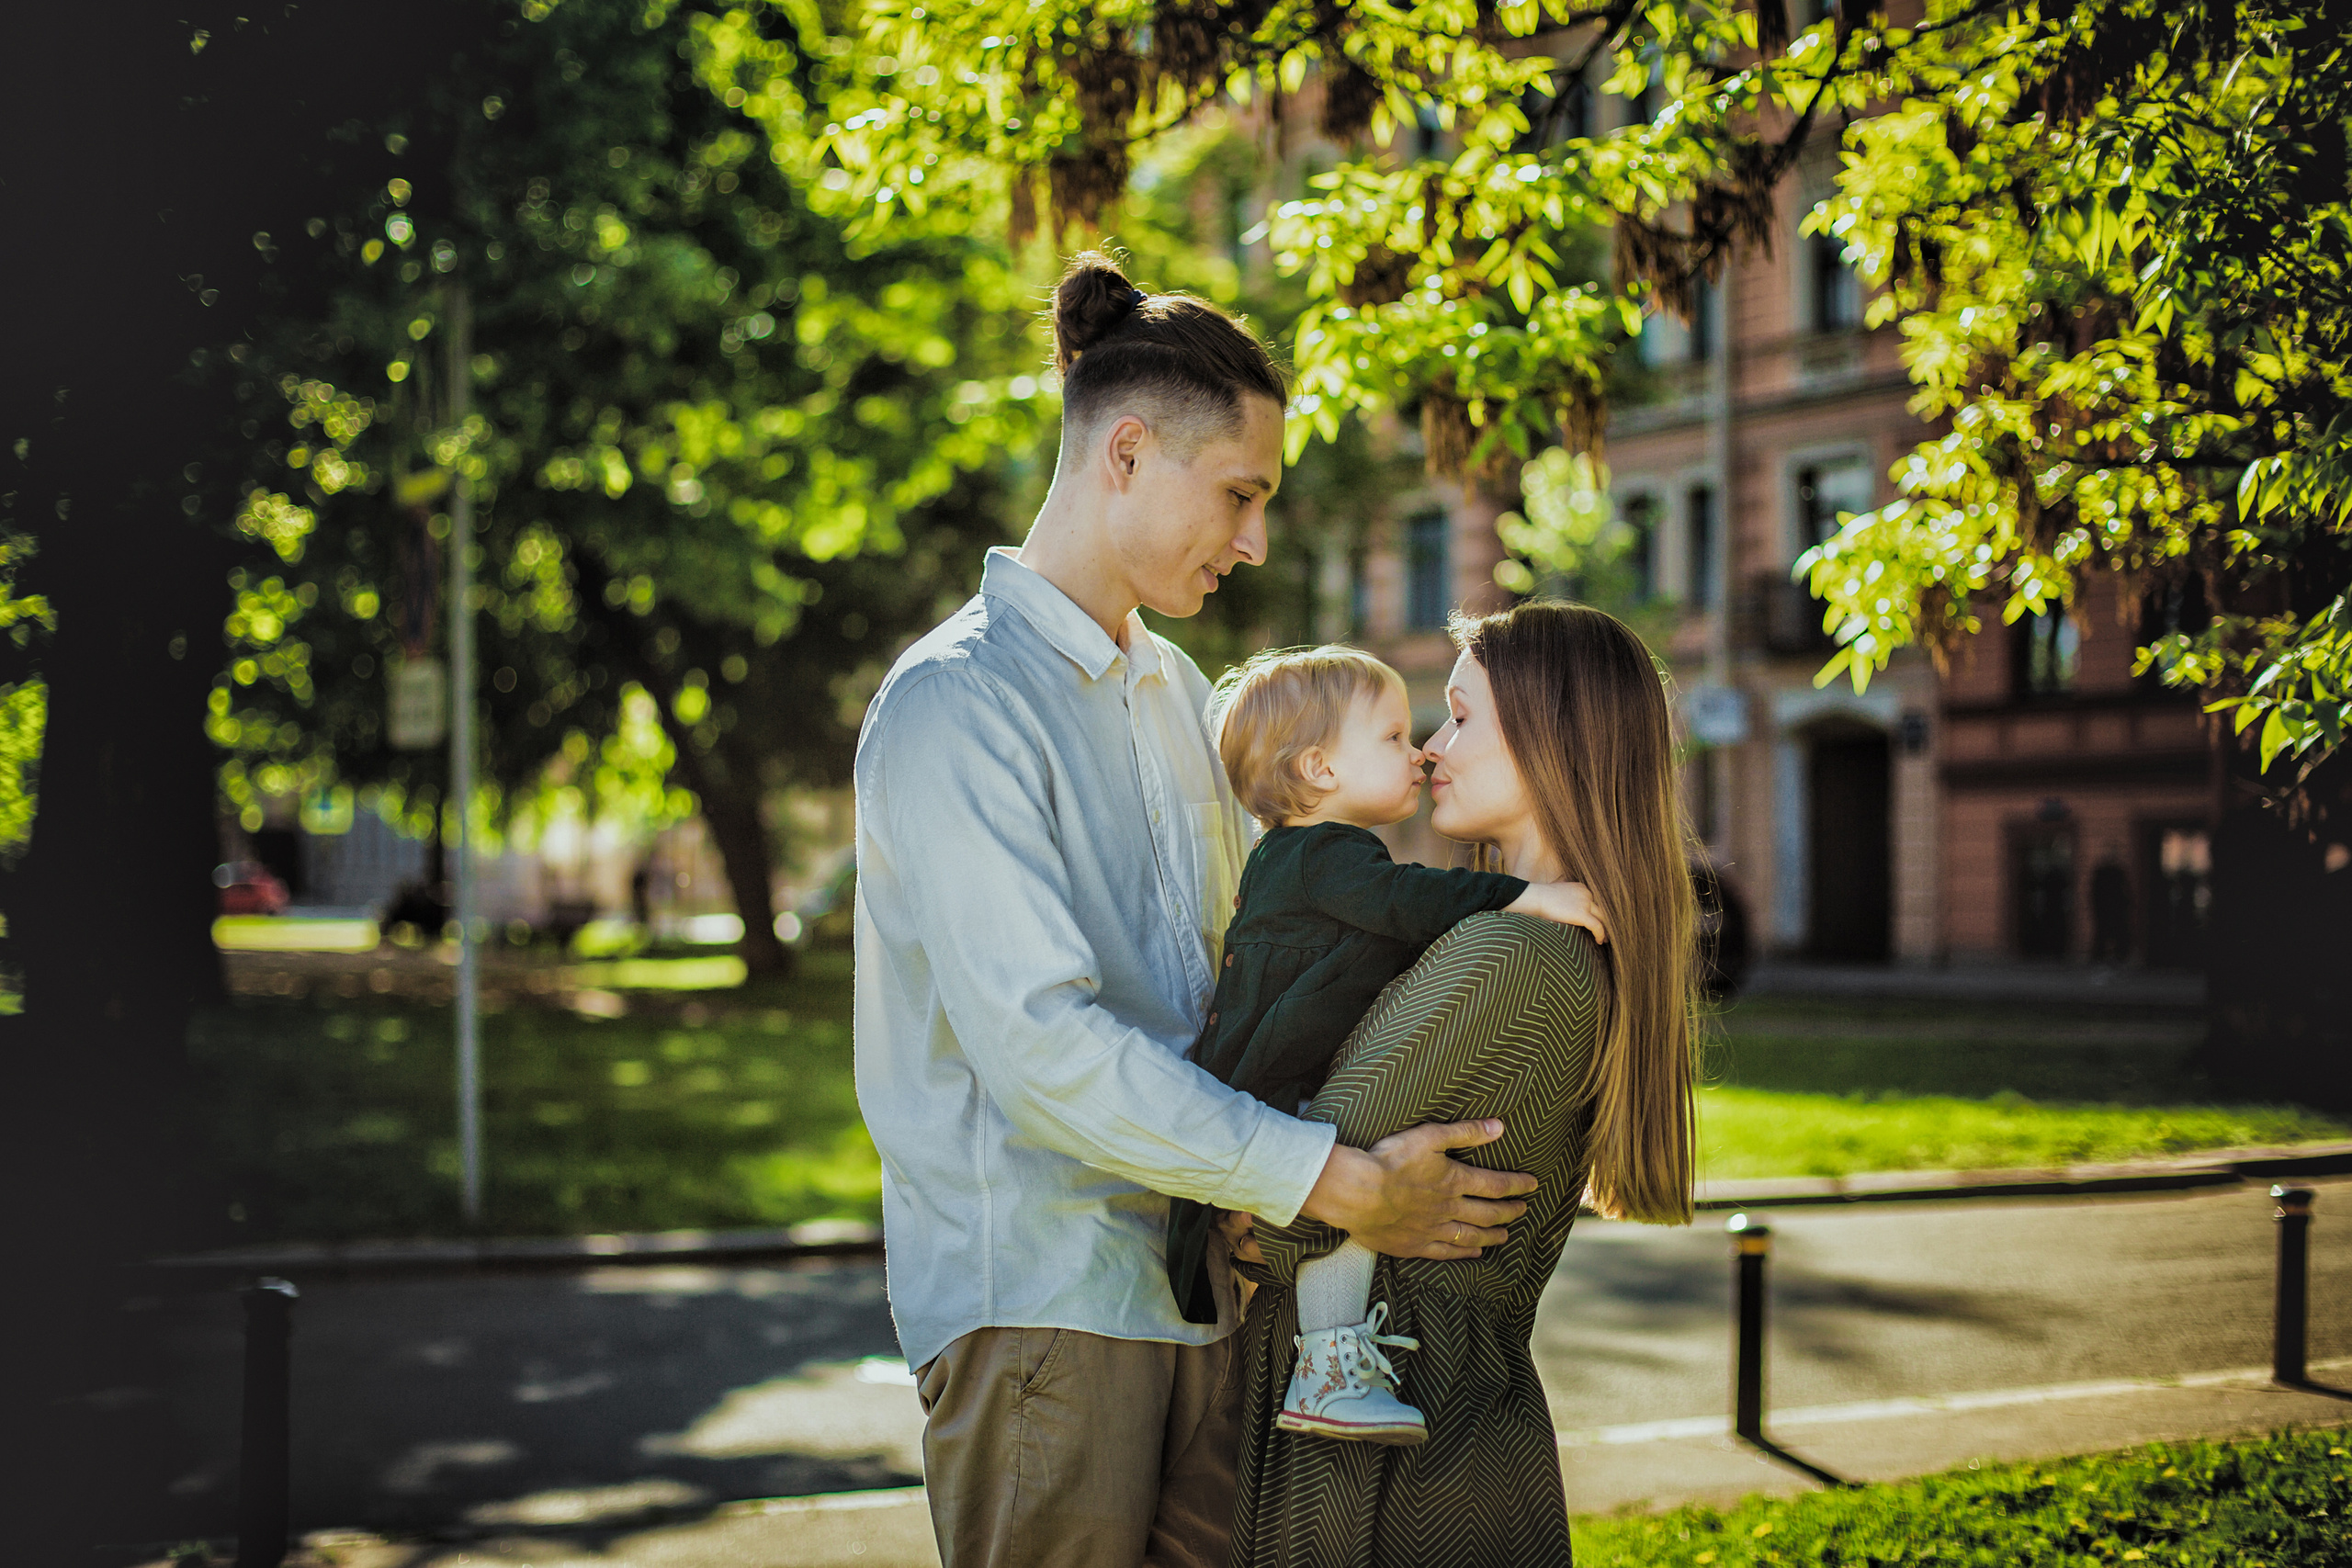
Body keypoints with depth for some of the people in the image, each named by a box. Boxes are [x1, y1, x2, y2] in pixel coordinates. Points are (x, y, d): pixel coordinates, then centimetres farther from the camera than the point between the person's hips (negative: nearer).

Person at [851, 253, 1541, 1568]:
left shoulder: (1179, 695, 17)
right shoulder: (956, 706, -12)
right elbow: (1039, 1040, -22)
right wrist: (1334, 1183, -22)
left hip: (1201, 1293, 8)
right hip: (1041, 1299, -8)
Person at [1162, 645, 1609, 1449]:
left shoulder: (1288, 857, 20)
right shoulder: (1326, 854, -13)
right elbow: (1410, 902, -29)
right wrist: (1527, 896, -32)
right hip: (1264, 1107, -11)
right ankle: (1330, 1371, -31)